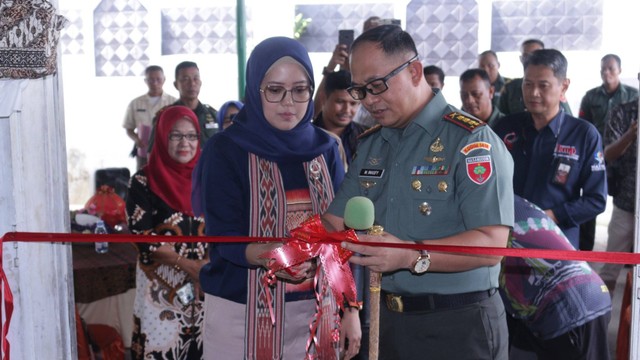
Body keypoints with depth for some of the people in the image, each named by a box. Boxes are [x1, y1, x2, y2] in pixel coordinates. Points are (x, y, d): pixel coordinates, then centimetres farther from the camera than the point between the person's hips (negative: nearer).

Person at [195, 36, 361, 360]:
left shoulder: (325, 149, 3)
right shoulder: (225, 150, -8)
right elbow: (224, 236, -13)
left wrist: (350, 308, 1)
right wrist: (267, 254, -33)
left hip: (315, 311, 4)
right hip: (242, 313, -3)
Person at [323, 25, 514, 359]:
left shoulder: (471, 140, -14)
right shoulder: (370, 144, 9)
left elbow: (491, 244, -22)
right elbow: (334, 221, 7)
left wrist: (411, 257, -34)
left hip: (458, 325, -6)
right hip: (388, 319, 6)